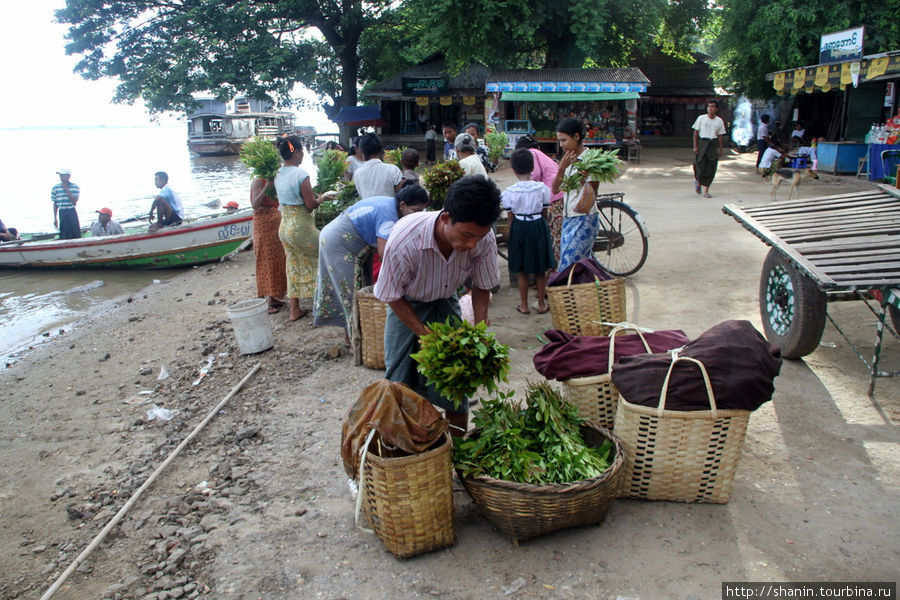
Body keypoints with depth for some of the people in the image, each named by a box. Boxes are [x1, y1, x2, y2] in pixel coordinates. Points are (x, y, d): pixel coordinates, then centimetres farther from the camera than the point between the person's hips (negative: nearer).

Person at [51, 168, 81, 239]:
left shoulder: (75, 186, -1)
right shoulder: (55, 187, 2)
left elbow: (74, 202, -10)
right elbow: (55, 204, 8)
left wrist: (66, 189, -14)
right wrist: (55, 218, 6)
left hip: (72, 212, -1)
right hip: (62, 213, 1)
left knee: (76, 234, -2)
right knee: (64, 236, 1)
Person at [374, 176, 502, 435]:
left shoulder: (485, 239, -29)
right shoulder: (404, 240, -38)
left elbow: (482, 287, -7)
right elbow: (392, 296, -20)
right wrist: (426, 335, -25)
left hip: (446, 303, 2)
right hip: (406, 306, -2)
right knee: (402, 384, -4)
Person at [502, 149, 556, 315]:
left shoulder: (509, 192, -10)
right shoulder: (542, 188, -8)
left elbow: (510, 217, -2)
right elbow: (545, 213, 1)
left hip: (519, 228, 0)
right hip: (538, 227, 1)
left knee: (522, 271, 11)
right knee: (540, 270, 13)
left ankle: (524, 305, 18)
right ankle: (541, 304, 22)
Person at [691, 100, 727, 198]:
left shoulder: (719, 121, 6)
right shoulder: (701, 118, 0)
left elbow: (720, 136, 9)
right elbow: (696, 132, 1)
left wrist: (720, 150, 6)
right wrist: (695, 146, -6)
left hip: (713, 145, 2)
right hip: (702, 143, -2)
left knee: (710, 170, -1)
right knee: (701, 167, -2)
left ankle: (706, 191, 6)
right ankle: (697, 181, 32)